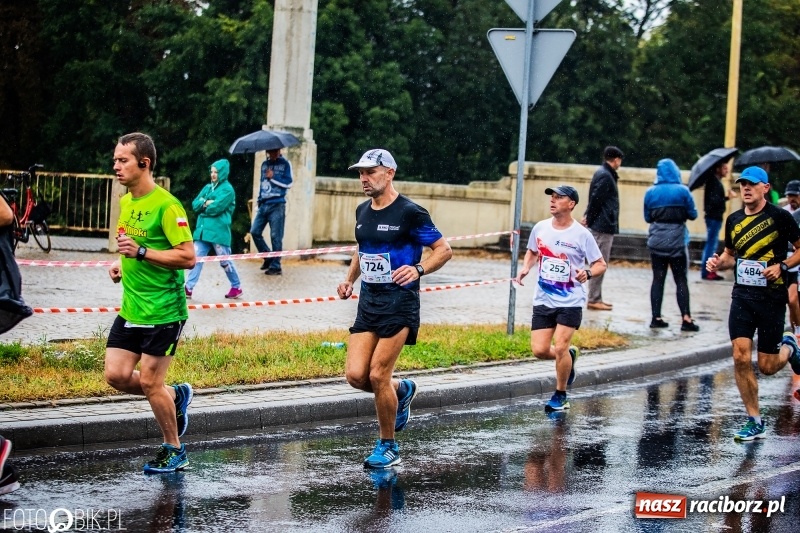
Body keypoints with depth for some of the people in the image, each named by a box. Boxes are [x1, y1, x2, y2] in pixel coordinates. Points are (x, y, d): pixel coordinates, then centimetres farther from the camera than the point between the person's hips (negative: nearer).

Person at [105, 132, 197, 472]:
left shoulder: (166, 205, -16)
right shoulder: (126, 202, 10)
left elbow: (188, 257, -20)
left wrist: (141, 252, -26)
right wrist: (122, 264, 7)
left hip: (163, 312, -8)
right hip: (130, 310, 8)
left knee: (149, 381, -3)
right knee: (116, 375, 1)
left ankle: (174, 451, 15)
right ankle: (176, 395, 26)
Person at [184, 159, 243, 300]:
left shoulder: (227, 189, -7)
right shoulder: (208, 187, 15)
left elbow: (215, 208, -18)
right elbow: (195, 204, 8)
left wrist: (204, 205, -1)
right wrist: (206, 203, -11)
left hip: (219, 232, -6)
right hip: (203, 230, 6)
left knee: (225, 262, 5)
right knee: (196, 258, -2)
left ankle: (236, 287, 21)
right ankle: (188, 288, -3)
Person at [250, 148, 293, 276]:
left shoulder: (285, 164, 1)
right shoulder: (265, 164, 17)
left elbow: (288, 183, -6)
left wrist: (273, 177, -10)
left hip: (277, 205, -6)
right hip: (264, 204, 6)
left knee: (276, 236, -5)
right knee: (255, 231, -1)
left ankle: (275, 266, -1)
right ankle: (268, 257, 16)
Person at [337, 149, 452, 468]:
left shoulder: (409, 213, -10)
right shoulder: (363, 211, 11)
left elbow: (444, 250, -7)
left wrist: (418, 269, -23)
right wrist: (350, 280, 14)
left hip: (399, 303, -7)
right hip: (368, 301, 7)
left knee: (378, 375, -10)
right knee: (355, 375, -4)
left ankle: (388, 447, 7)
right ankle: (402, 391, 27)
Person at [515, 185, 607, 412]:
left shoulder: (581, 234, -9)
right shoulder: (540, 228, 2)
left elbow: (601, 264, -3)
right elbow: (532, 252, 22)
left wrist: (588, 273, -24)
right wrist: (526, 268, 2)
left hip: (570, 302, -4)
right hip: (543, 300, 4)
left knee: (560, 347, -11)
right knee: (539, 350, -4)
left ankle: (560, 396, 10)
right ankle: (569, 355, 30)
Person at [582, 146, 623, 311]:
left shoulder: (604, 174, 16)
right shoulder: (605, 176, -15)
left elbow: (595, 199, 15)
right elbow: (596, 200, -20)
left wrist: (588, 218, 4)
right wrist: (589, 219, -9)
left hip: (603, 226, 10)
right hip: (603, 226, -10)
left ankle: (596, 298, 19)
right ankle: (594, 299, -4)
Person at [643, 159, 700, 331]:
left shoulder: (650, 192, 1)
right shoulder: (682, 191, -8)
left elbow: (647, 218, 5)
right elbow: (692, 214, -2)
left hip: (656, 240, 3)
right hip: (677, 240, -2)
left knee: (658, 279, 9)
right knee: (681, 279, 2)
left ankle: (656, 317, 8)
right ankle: (686, 318, -4)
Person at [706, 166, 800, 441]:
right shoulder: (734, 220, 8)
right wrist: (718, 263, 1)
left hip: (772, 297, -4)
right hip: (742, 296, 4)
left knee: (766, 366, 0)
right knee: (741, 358, -9)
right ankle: (755, 422, 2)